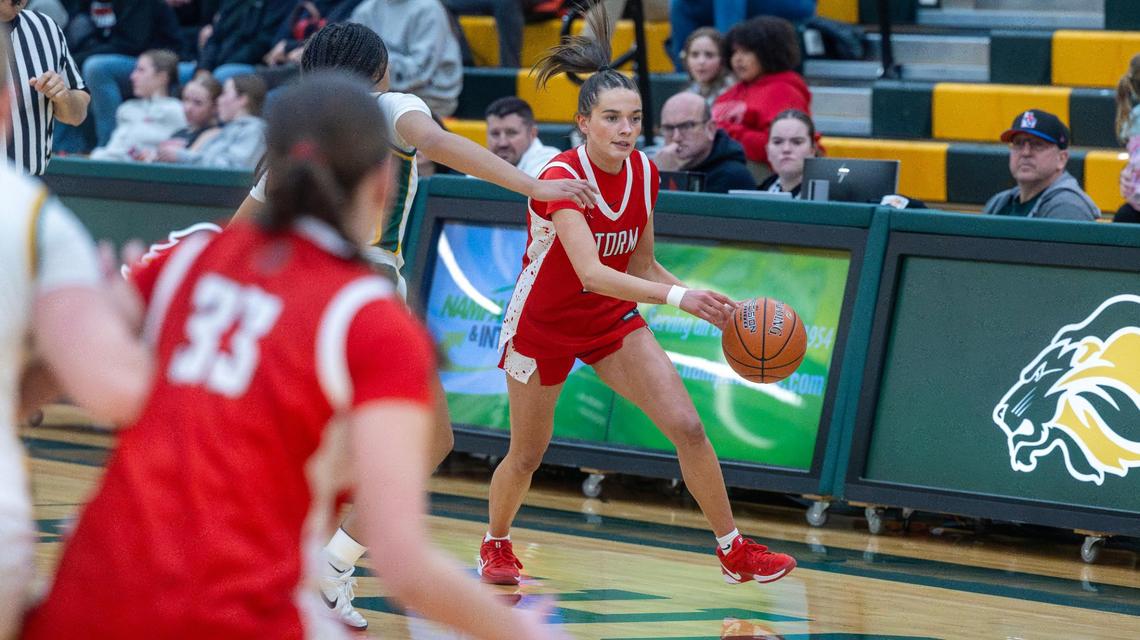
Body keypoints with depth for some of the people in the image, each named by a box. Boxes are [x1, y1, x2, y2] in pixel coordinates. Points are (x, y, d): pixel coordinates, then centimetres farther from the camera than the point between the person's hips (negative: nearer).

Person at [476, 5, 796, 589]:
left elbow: (642, 266, 2)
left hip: (612, 320, 4)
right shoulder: (561, 179, -29)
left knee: (687, 427, -10)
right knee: (526, 457, 9)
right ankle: (495, 545, 39)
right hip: (542, 324, -4)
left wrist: (712, 309, -11)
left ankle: (733, 551, 0)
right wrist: (677, 297, -53)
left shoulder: (644, 174, -10)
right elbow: (591, 272, -42)